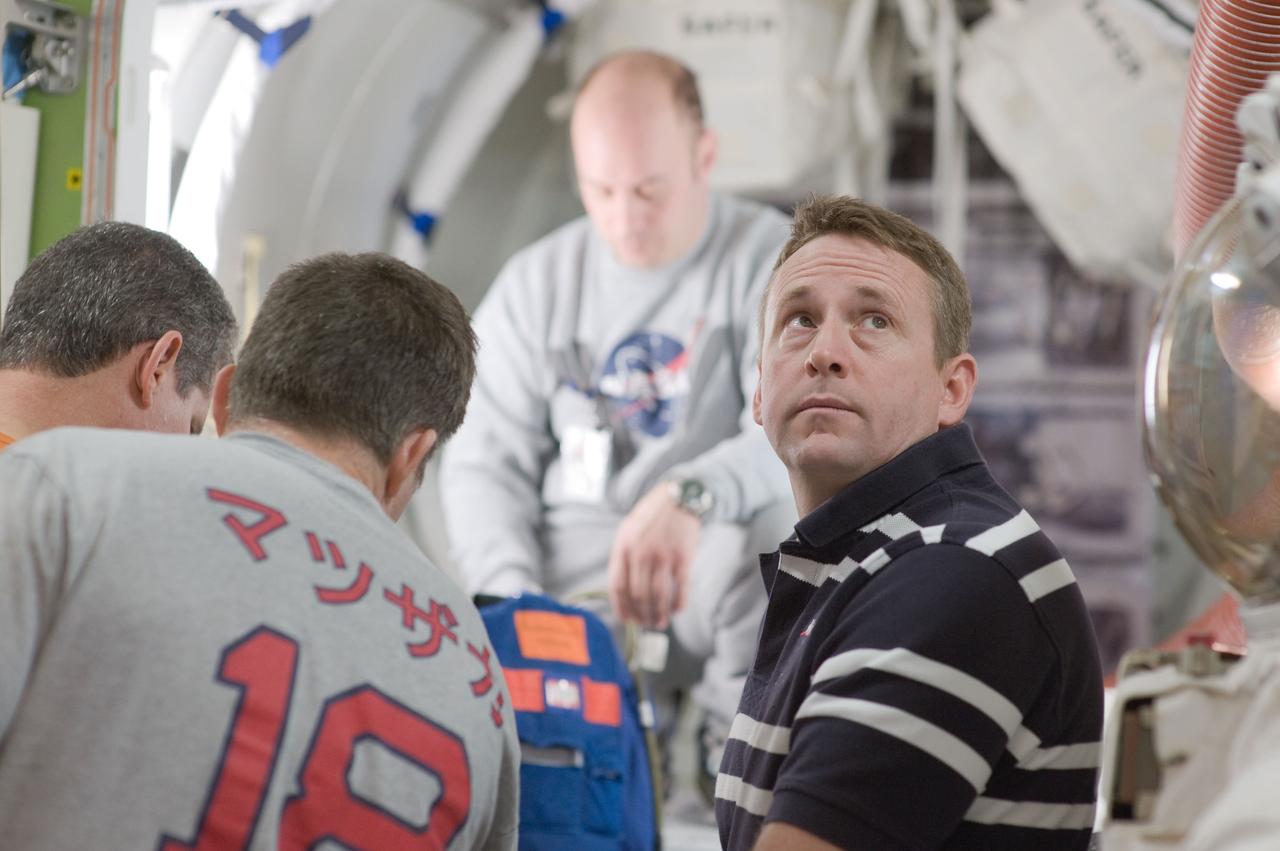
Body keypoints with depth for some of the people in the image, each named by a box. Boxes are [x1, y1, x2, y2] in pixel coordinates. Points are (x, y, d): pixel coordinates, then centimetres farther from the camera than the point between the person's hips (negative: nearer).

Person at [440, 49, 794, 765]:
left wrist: (688, 499, -39)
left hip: (723, 571, -2)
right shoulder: (535, 284, 10)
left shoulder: (774, 260, -1)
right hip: (570, 577, 2)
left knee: (774, 528, -37)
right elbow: (486, 464, 10)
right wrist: (514, 595, -11)